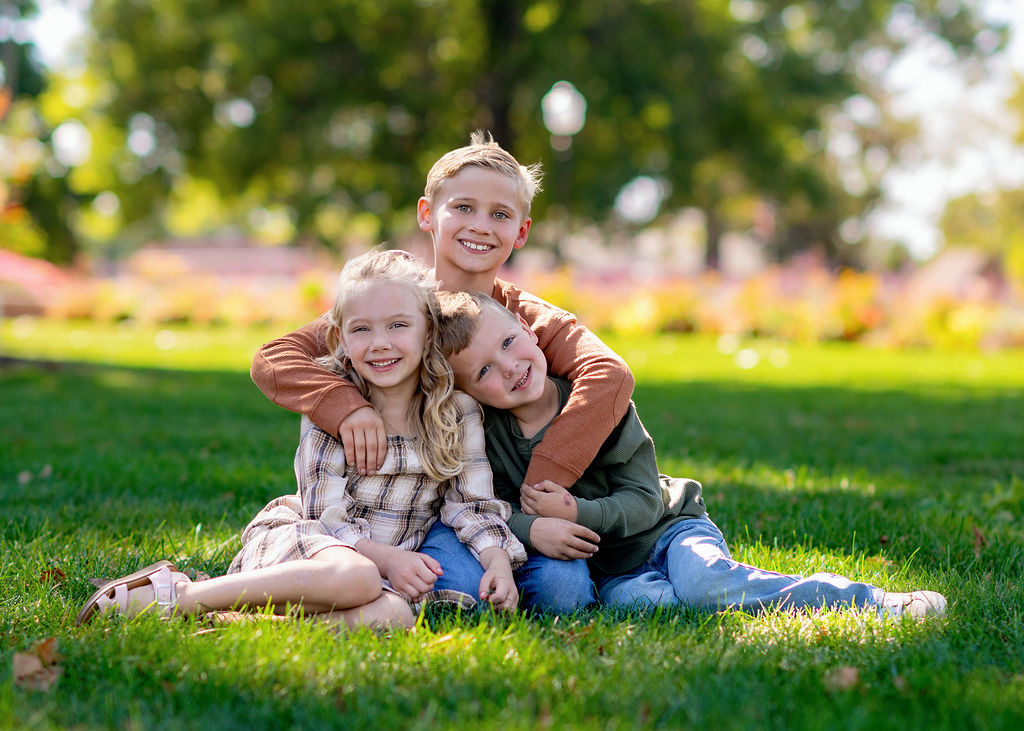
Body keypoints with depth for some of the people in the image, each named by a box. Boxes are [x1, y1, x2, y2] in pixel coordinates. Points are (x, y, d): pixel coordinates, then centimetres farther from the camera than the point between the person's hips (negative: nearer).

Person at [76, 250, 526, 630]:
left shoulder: (459, 414, 4)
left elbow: (472, 504, 6)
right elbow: (327, 513, -8)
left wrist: (497, 559, -14)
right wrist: (386, 557, -22)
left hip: (390, 570, 3)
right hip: (305, 540, -2)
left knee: (392, 616, -36)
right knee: (355, 578, -40)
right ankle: (179, 593, -30)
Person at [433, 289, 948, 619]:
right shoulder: (484, 434, -8)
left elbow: (644, 501, -13)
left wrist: (577, 513, -29)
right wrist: (533, 528, -33)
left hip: (666, 528, -1)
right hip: (608, 568, 2)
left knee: (701, 580, -34)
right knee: (636, 600, -35)